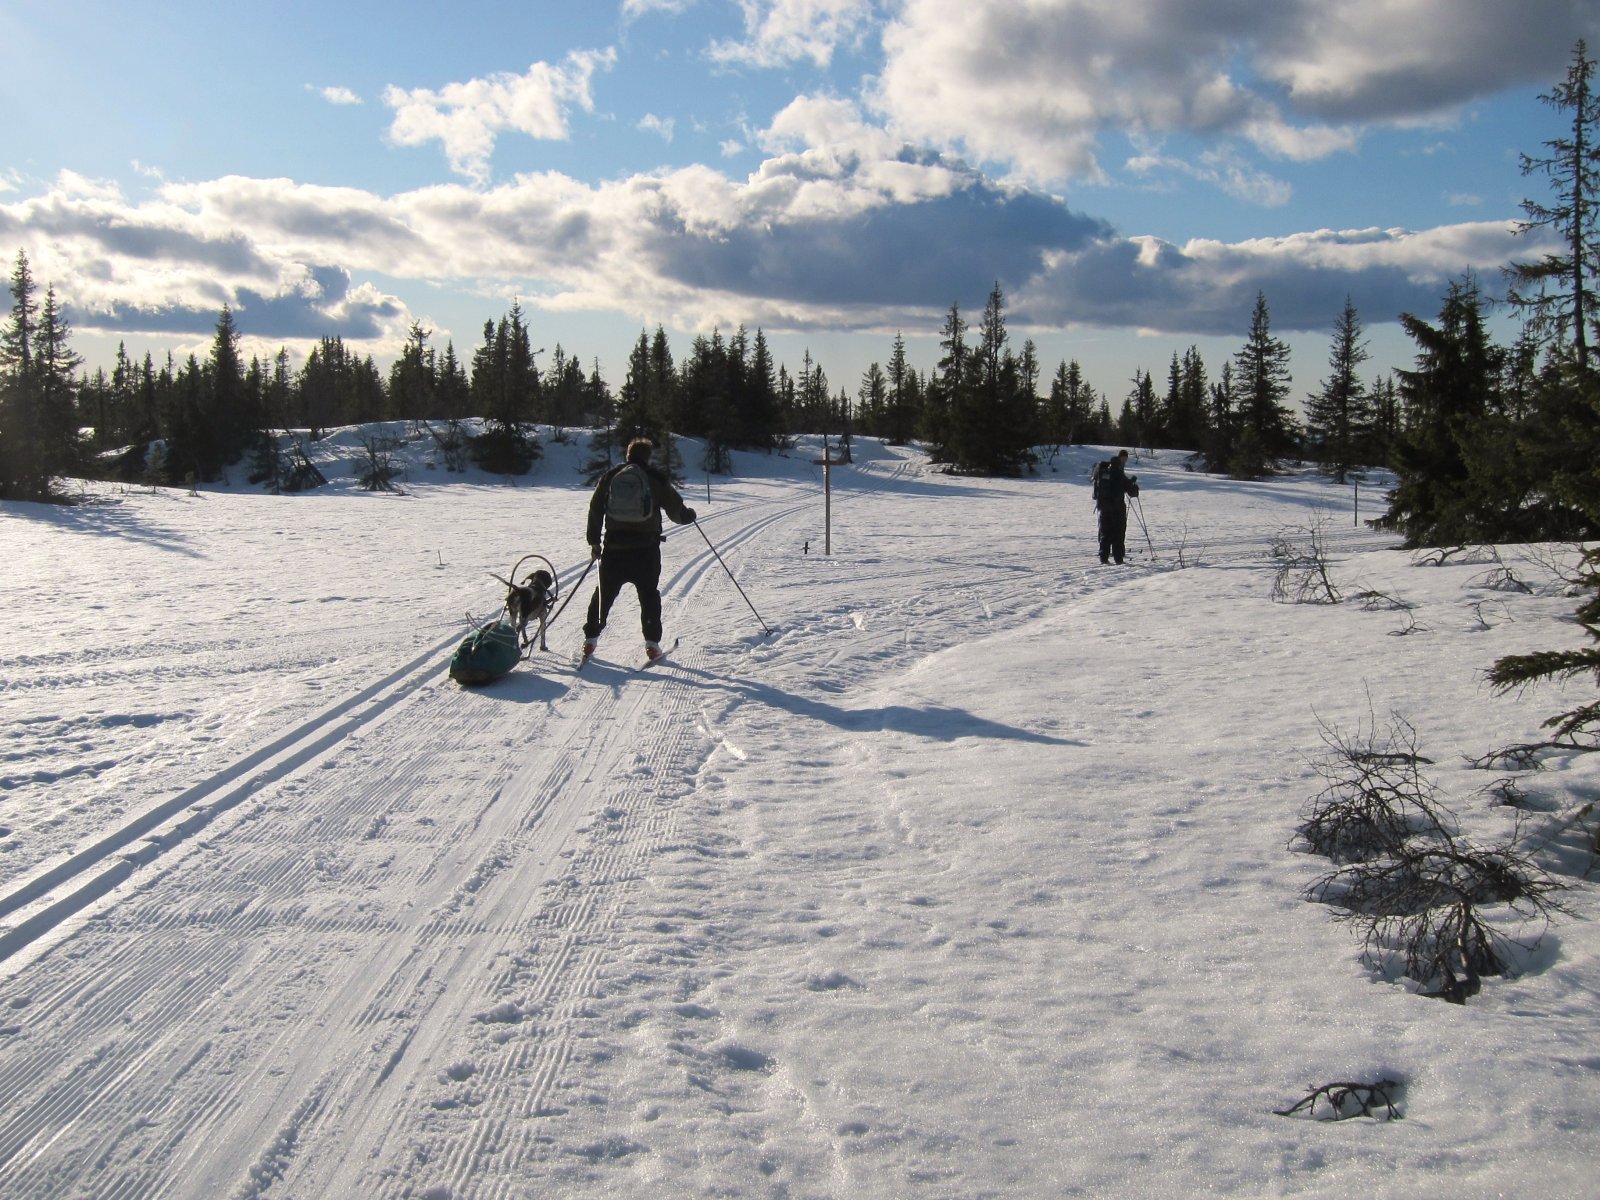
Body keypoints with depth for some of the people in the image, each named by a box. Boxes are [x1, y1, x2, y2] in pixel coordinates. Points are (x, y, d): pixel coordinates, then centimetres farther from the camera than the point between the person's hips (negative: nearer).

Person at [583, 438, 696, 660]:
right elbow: (676, 511, 4)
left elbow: (595, 509, 9)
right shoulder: (657, 479, 0)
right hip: (646, 550, -2)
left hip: (614, 548, 2)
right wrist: (689, 515, 26)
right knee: (649, 594, 10)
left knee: (604, 593, 14)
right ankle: (652, 642, 5)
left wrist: (594, 541, 16)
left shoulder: (609, 477, 7)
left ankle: (590, 638, 13)